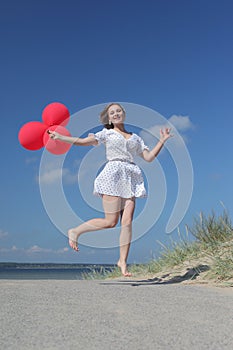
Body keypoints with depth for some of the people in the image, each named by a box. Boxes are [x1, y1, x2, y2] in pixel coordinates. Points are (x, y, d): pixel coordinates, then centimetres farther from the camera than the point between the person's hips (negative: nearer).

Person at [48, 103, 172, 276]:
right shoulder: (107, 134, 13)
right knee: (110, 221, -10)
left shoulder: (136, 138, 22)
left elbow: (149, 157, 16)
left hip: (131, 179, 4)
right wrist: (60, 137, -1)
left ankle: (123, 261, 2)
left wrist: (162, 141, 10)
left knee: (127, 222, -6)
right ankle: (75, 231, 10)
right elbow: (83, 141, 5)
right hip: (113, 175, -3)